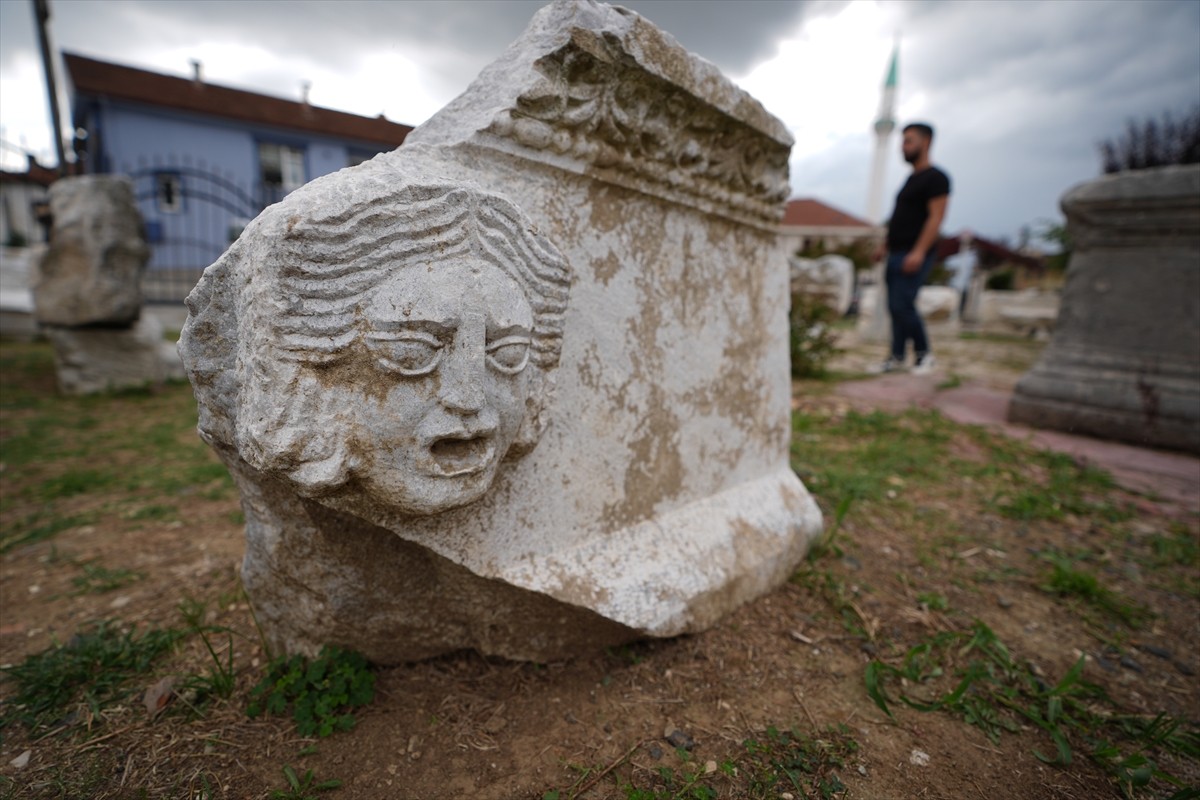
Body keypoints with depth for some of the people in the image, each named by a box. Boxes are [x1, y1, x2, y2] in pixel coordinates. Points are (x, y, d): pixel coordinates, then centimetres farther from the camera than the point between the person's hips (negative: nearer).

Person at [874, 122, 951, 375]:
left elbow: (936, 217, -15)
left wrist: (919, 252, -24)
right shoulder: (911, 179, 21)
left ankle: (924, 353, 1)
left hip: (915, 254, -9)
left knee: (902, 305, -14)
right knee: (895, 306, 6)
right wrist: (885, 246, 20)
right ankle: (897, 357, 11)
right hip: (897, 253, 9)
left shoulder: (935, 178, -6)